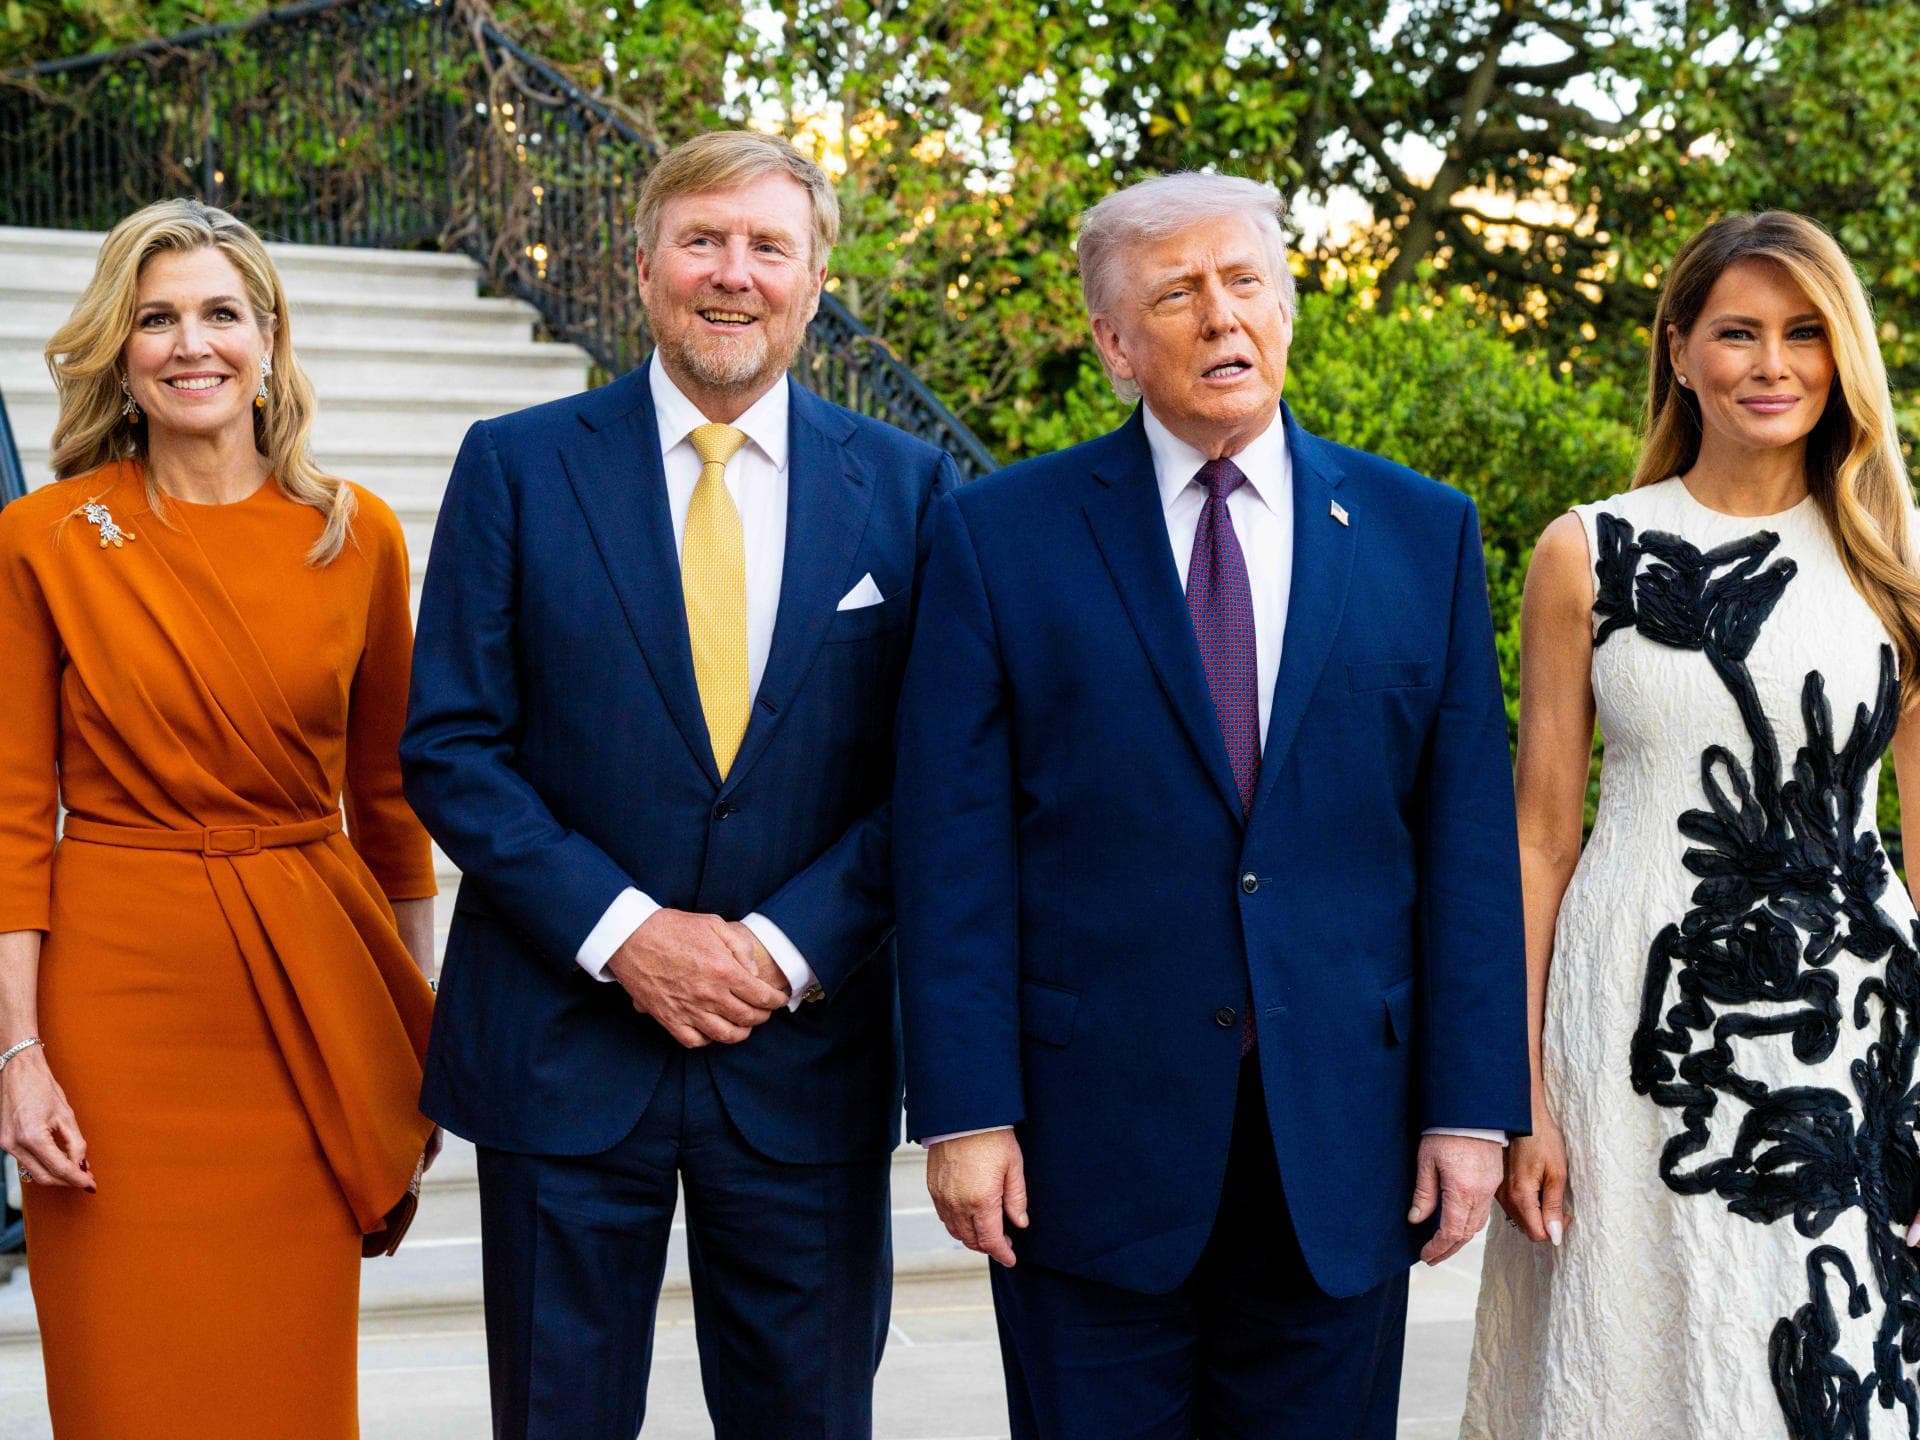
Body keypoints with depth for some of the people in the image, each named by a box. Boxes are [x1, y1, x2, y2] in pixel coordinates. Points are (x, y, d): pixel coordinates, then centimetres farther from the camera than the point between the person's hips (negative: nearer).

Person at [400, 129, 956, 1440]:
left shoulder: (905, 485, 3)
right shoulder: (518, 467, 0)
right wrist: (621, 932, -13)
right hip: (565, 1042, -1)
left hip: (808, 1049, 1)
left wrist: (788, 946, -11)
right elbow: (451, 746, -3)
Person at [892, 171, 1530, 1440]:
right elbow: (954, 847, -3)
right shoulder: (1002, 536, 0)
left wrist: (1473, 1104, -1)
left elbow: (1469, 836, 4)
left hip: (1343, 1139, 2)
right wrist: (964, 1110, -8)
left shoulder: (1426, 534, 6)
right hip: (1088, 1137, -2)